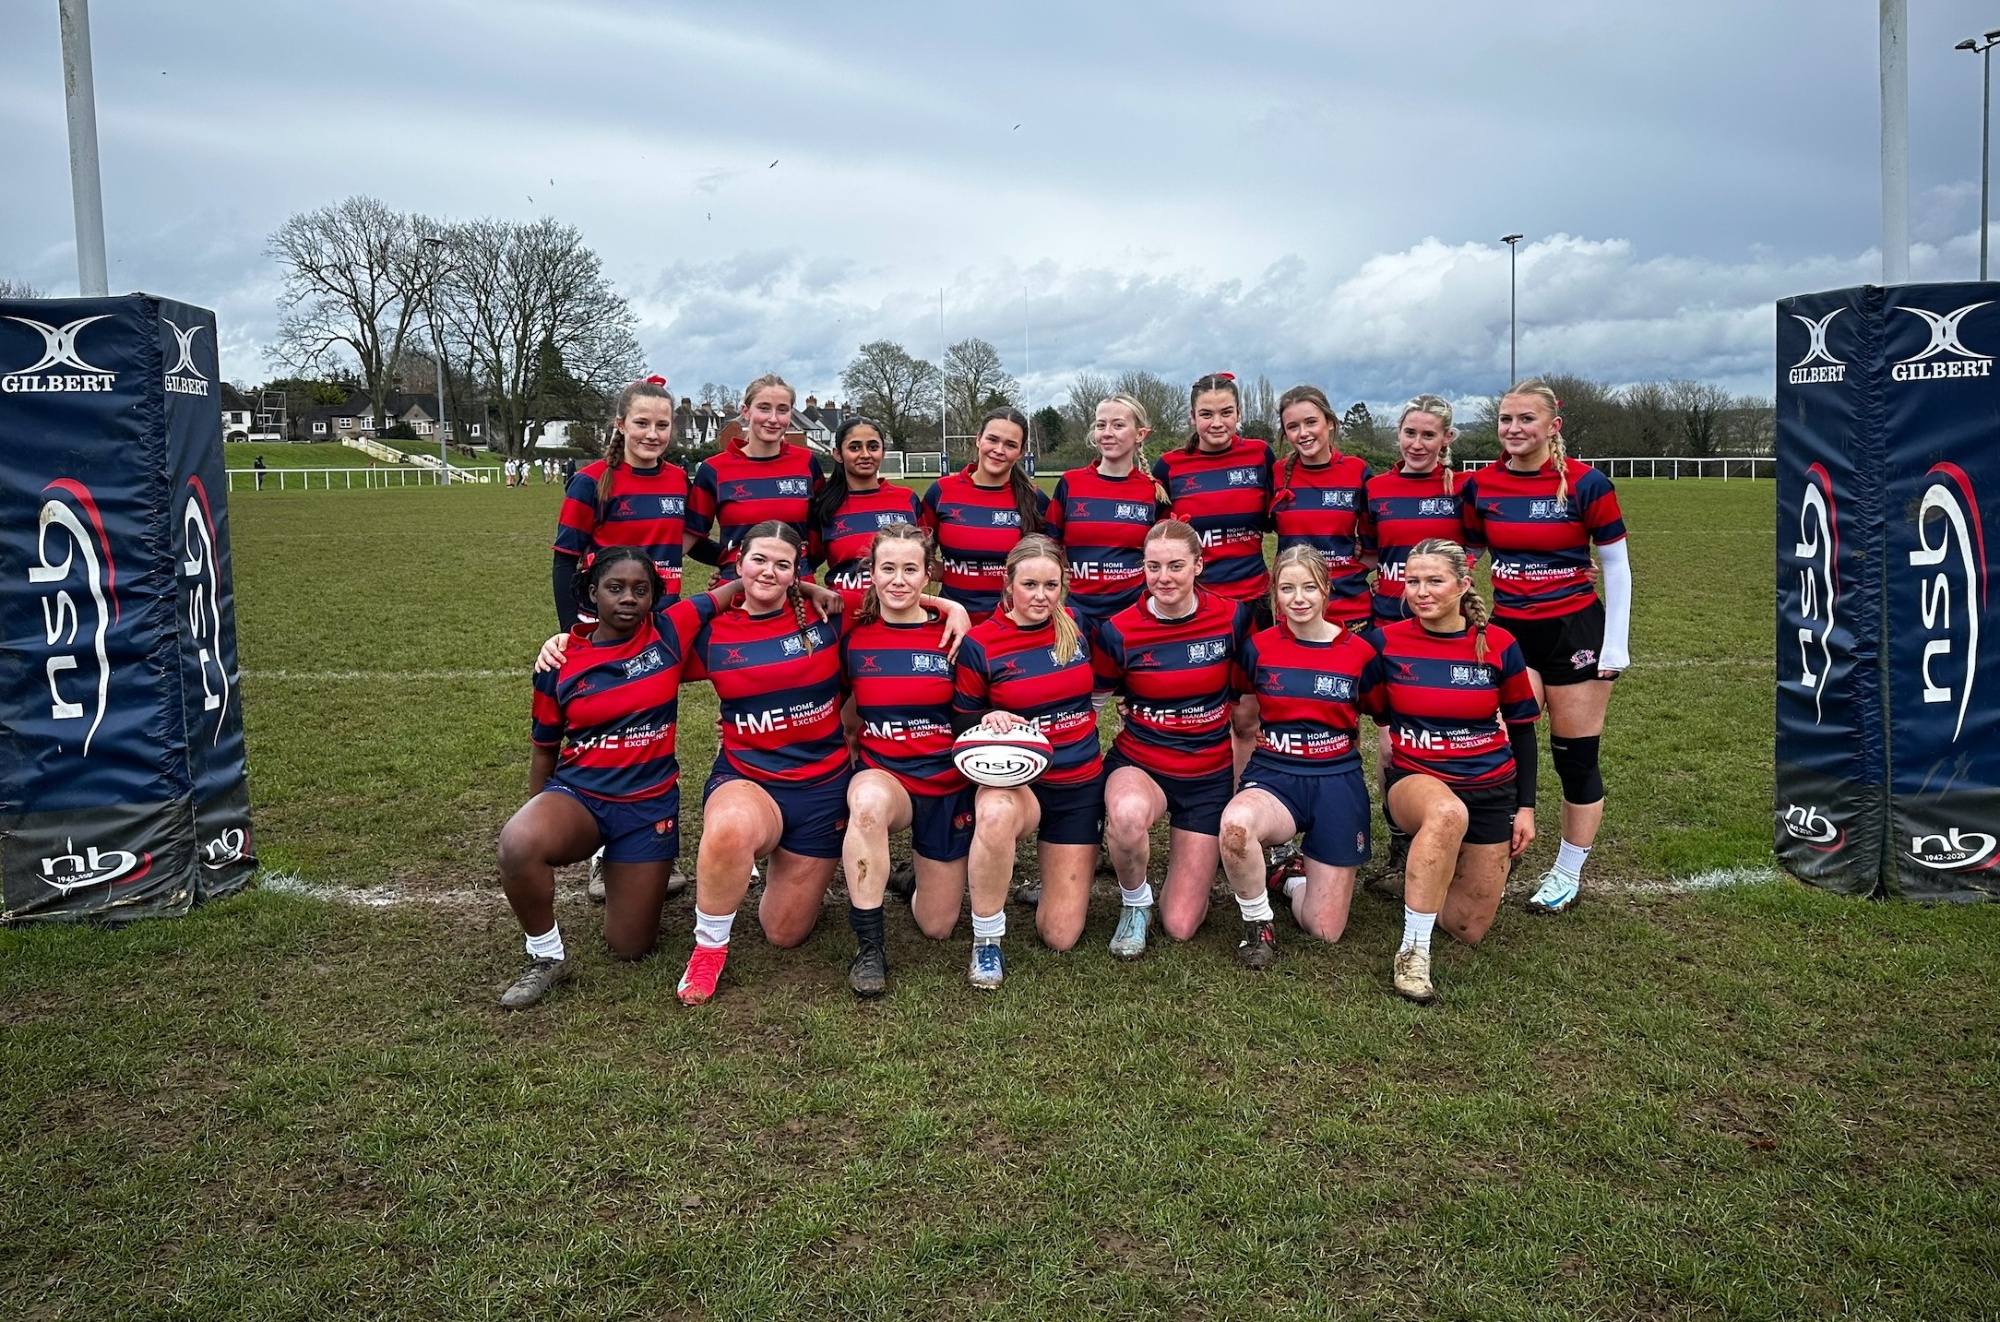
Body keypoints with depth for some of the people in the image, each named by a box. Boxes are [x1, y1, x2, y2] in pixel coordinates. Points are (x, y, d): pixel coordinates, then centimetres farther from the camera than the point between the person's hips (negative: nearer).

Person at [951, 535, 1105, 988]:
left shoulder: (1077, 627, 0)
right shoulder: (980, 644, -10)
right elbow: (962, 723, -1)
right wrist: (990, 722, -21)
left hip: (1080, 785, 3)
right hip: (1016, 781, -3)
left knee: (1060, 936, 0)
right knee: (995, 813, -44)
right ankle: (987, 939, -20)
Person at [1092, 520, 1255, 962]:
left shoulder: (1232, 618, -8)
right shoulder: (1119, 631, -12)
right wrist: (1134, 716, -13)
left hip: (1209, 774, 1)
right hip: (1138, 764, -1)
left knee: (1180, 926, -3)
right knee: (1127, 814, -41)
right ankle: (1134, 902, -8)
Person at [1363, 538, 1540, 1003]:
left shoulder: (1499, 646, -4)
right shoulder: (1385, 643, -6)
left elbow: (1521, 728, 5)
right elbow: (1370, 713, 3)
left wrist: (1526, 806, 3)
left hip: (1490, 789, 2)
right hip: (1415, 781, -2)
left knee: (1469, 930, 4)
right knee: (1447, 812, -41)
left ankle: (1430, 857, 35)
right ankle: (1413, 952, -29)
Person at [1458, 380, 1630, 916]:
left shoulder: (1586, 483, -10)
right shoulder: (1480, 486, 0)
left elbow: (1616, 565, -3)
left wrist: (1615, 646, -6)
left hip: (1575, 630, -3)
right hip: (1509, 631, 3)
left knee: (1576, 757, 5)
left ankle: (1568, 875, 21)